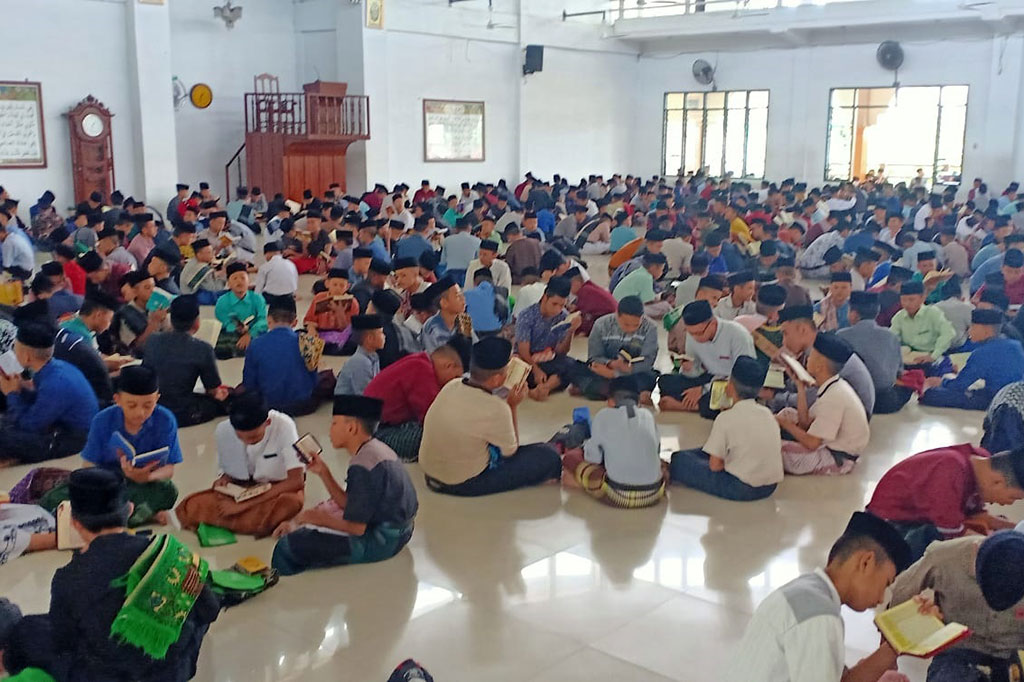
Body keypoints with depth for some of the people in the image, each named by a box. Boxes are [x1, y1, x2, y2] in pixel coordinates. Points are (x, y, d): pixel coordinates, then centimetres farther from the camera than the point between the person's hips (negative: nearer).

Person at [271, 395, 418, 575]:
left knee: (288, 546, -7)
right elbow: (348, 505, 10)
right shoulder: (376, 449, 7)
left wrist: (321, 519, -6)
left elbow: (356, 527, -22)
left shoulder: (363, 466, -23)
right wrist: (323, 472, 3)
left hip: (379, 541, -11)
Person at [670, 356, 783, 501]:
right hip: (771, 487, 7)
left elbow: (715, 465, -13)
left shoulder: (726, 418, -13)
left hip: (741, 489, -7)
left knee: (679, 459, 3)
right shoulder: (767, 413, 5)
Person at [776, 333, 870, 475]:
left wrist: (784, 423, -12)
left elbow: (812, 443, -25)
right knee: (788, 413, 12)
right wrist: (800, 387, 3)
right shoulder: (835, 387, 2)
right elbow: (806, 423, 3)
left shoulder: (833, 397, -27)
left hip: (839, 459, -10)